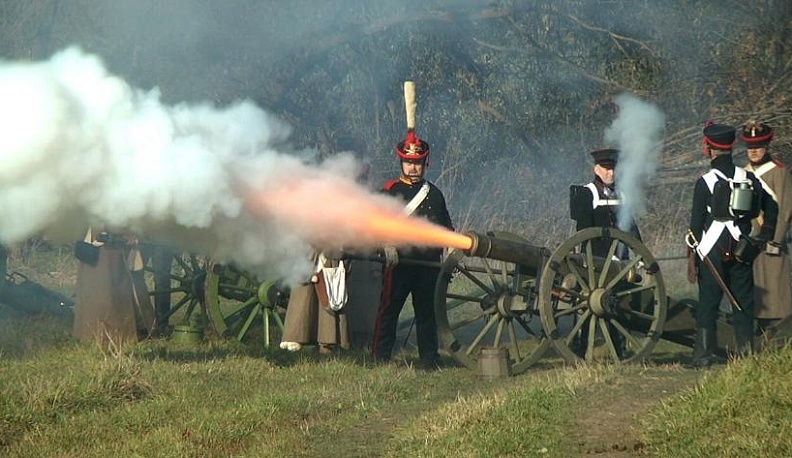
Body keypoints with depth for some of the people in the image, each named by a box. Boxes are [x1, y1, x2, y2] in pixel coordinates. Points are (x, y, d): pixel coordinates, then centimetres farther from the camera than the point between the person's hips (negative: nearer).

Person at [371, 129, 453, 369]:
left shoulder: (434, 193, 16)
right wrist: (387, 245, -24)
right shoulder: (390, 191, 2)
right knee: (389, 309, -4)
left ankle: (428, 358, 17)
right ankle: (380, 357, 0)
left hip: (429, 263, 4)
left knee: (427, 311, 9)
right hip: (399, 261, -4)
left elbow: (446, 228, 20)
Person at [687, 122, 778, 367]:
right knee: (743, 301, 9)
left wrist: (694, 250, 1)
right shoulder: (749, 178, 4)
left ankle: (703, 354, -2)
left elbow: (697, 221, -6)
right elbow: (771, 207, 8)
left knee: (708, 303, 0)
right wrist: (763, 237, 15)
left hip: (713, 248, -4)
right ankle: (747, 353, 8)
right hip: (742, 248, 4)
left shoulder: (705, 182, -8)